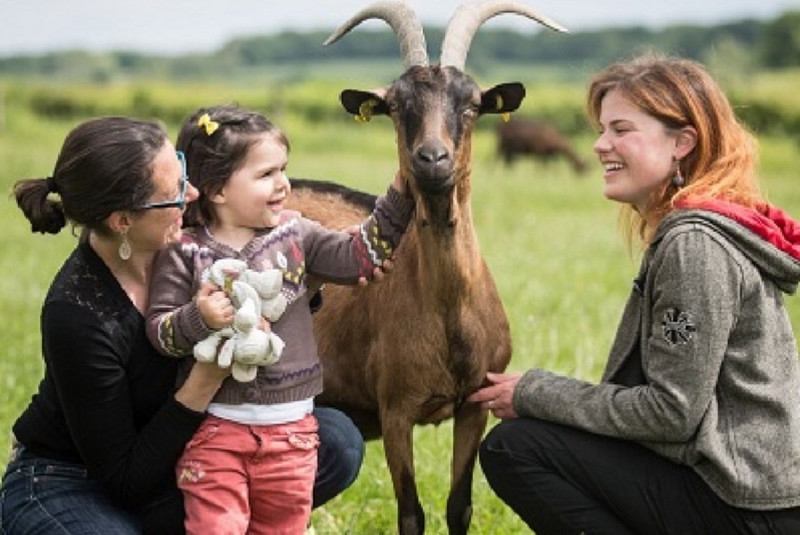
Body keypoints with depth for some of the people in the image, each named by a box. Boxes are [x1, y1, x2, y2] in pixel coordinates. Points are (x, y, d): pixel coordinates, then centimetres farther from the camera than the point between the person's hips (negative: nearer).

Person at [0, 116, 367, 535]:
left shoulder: (183, 244, -12)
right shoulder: (75, 314, -30)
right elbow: (127, 482, -24)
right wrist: (209, 375, -31)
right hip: (65, 489, -7)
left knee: (337, 441, -9)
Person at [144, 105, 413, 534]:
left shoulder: (294, 235, 3)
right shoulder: (185, 253, -7)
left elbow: (361, 255, 1)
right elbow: (159, 330, -8)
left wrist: (400, 193, -5)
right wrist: (198, 318, -29)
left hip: (290, 424, 4)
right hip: (215, 423, -4)